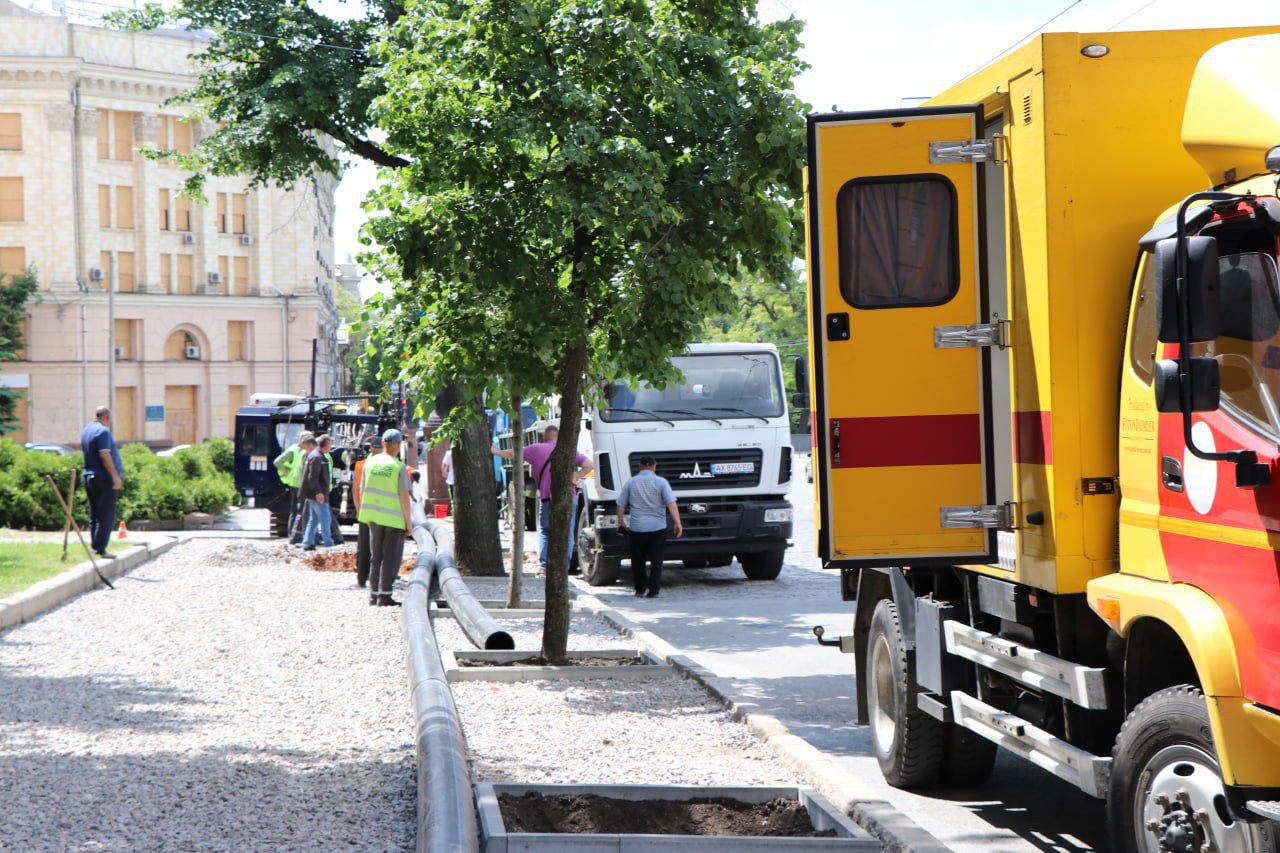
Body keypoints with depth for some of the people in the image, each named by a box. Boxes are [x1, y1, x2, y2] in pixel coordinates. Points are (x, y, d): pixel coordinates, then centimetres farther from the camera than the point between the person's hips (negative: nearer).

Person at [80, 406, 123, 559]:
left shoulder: (85, 431, 14)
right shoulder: (103, 431, -13)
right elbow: (105, 456, -21)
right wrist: (116, 476, -21)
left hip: (89, 476, 9)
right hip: (104, 477, -9)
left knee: (94, 515, 13)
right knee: (107, 516, -6)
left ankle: (94, 546, 14)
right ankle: (100, 549, -10)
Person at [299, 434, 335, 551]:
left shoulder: (315, 455, 14)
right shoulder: (317, 457, -17)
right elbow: (312, 477, -23)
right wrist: (318, 492, -24)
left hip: (314, 494, 10)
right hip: (318, 495, -10)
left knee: (313, 519, 14)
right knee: (325, 519, -4)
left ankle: (308, 543, 14)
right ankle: (329, 544, 0)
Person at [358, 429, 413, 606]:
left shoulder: (370, 462, 3)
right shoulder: (399, 467, -13)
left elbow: (362, 490, 9)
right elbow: (404, 496, -14)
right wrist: (408, 521, -6)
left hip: (373, 517, 5)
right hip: (394, 518, -5)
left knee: (375, 557, 14)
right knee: (391, 558, 1)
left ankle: (373, 594, 15)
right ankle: (384, 595, -2)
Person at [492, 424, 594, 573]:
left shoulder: (536, 449, 3)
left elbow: (513, 454, 12)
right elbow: (589, 465, -3)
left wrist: (496, 452, 29)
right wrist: (574, 477, -1)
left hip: (547, 498, -1)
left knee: (544, 532, 9)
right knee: (566, 534, 6)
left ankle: (544, 567, -2)